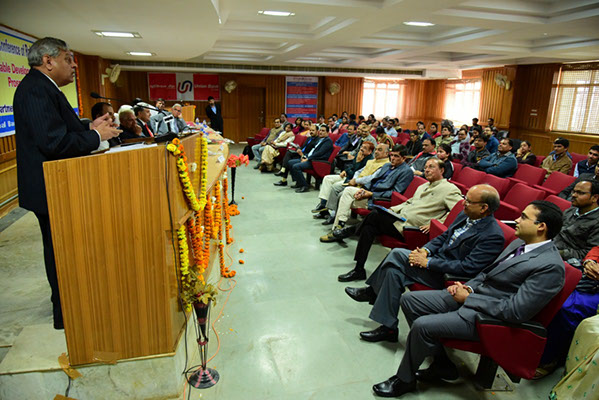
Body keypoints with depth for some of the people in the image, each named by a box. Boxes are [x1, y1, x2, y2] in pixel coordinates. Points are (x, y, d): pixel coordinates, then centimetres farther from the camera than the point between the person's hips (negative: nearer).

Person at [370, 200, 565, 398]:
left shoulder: (551, 266, -19)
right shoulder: (519, 243, 8)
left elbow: (515, 311, -23)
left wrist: (468, 297, -16)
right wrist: (468, 287, 0)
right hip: (470, 295, 10)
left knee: (422, 325, -24)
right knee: (409, 300, 2)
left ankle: (405, 379, 4)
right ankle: (441, 364, 12)